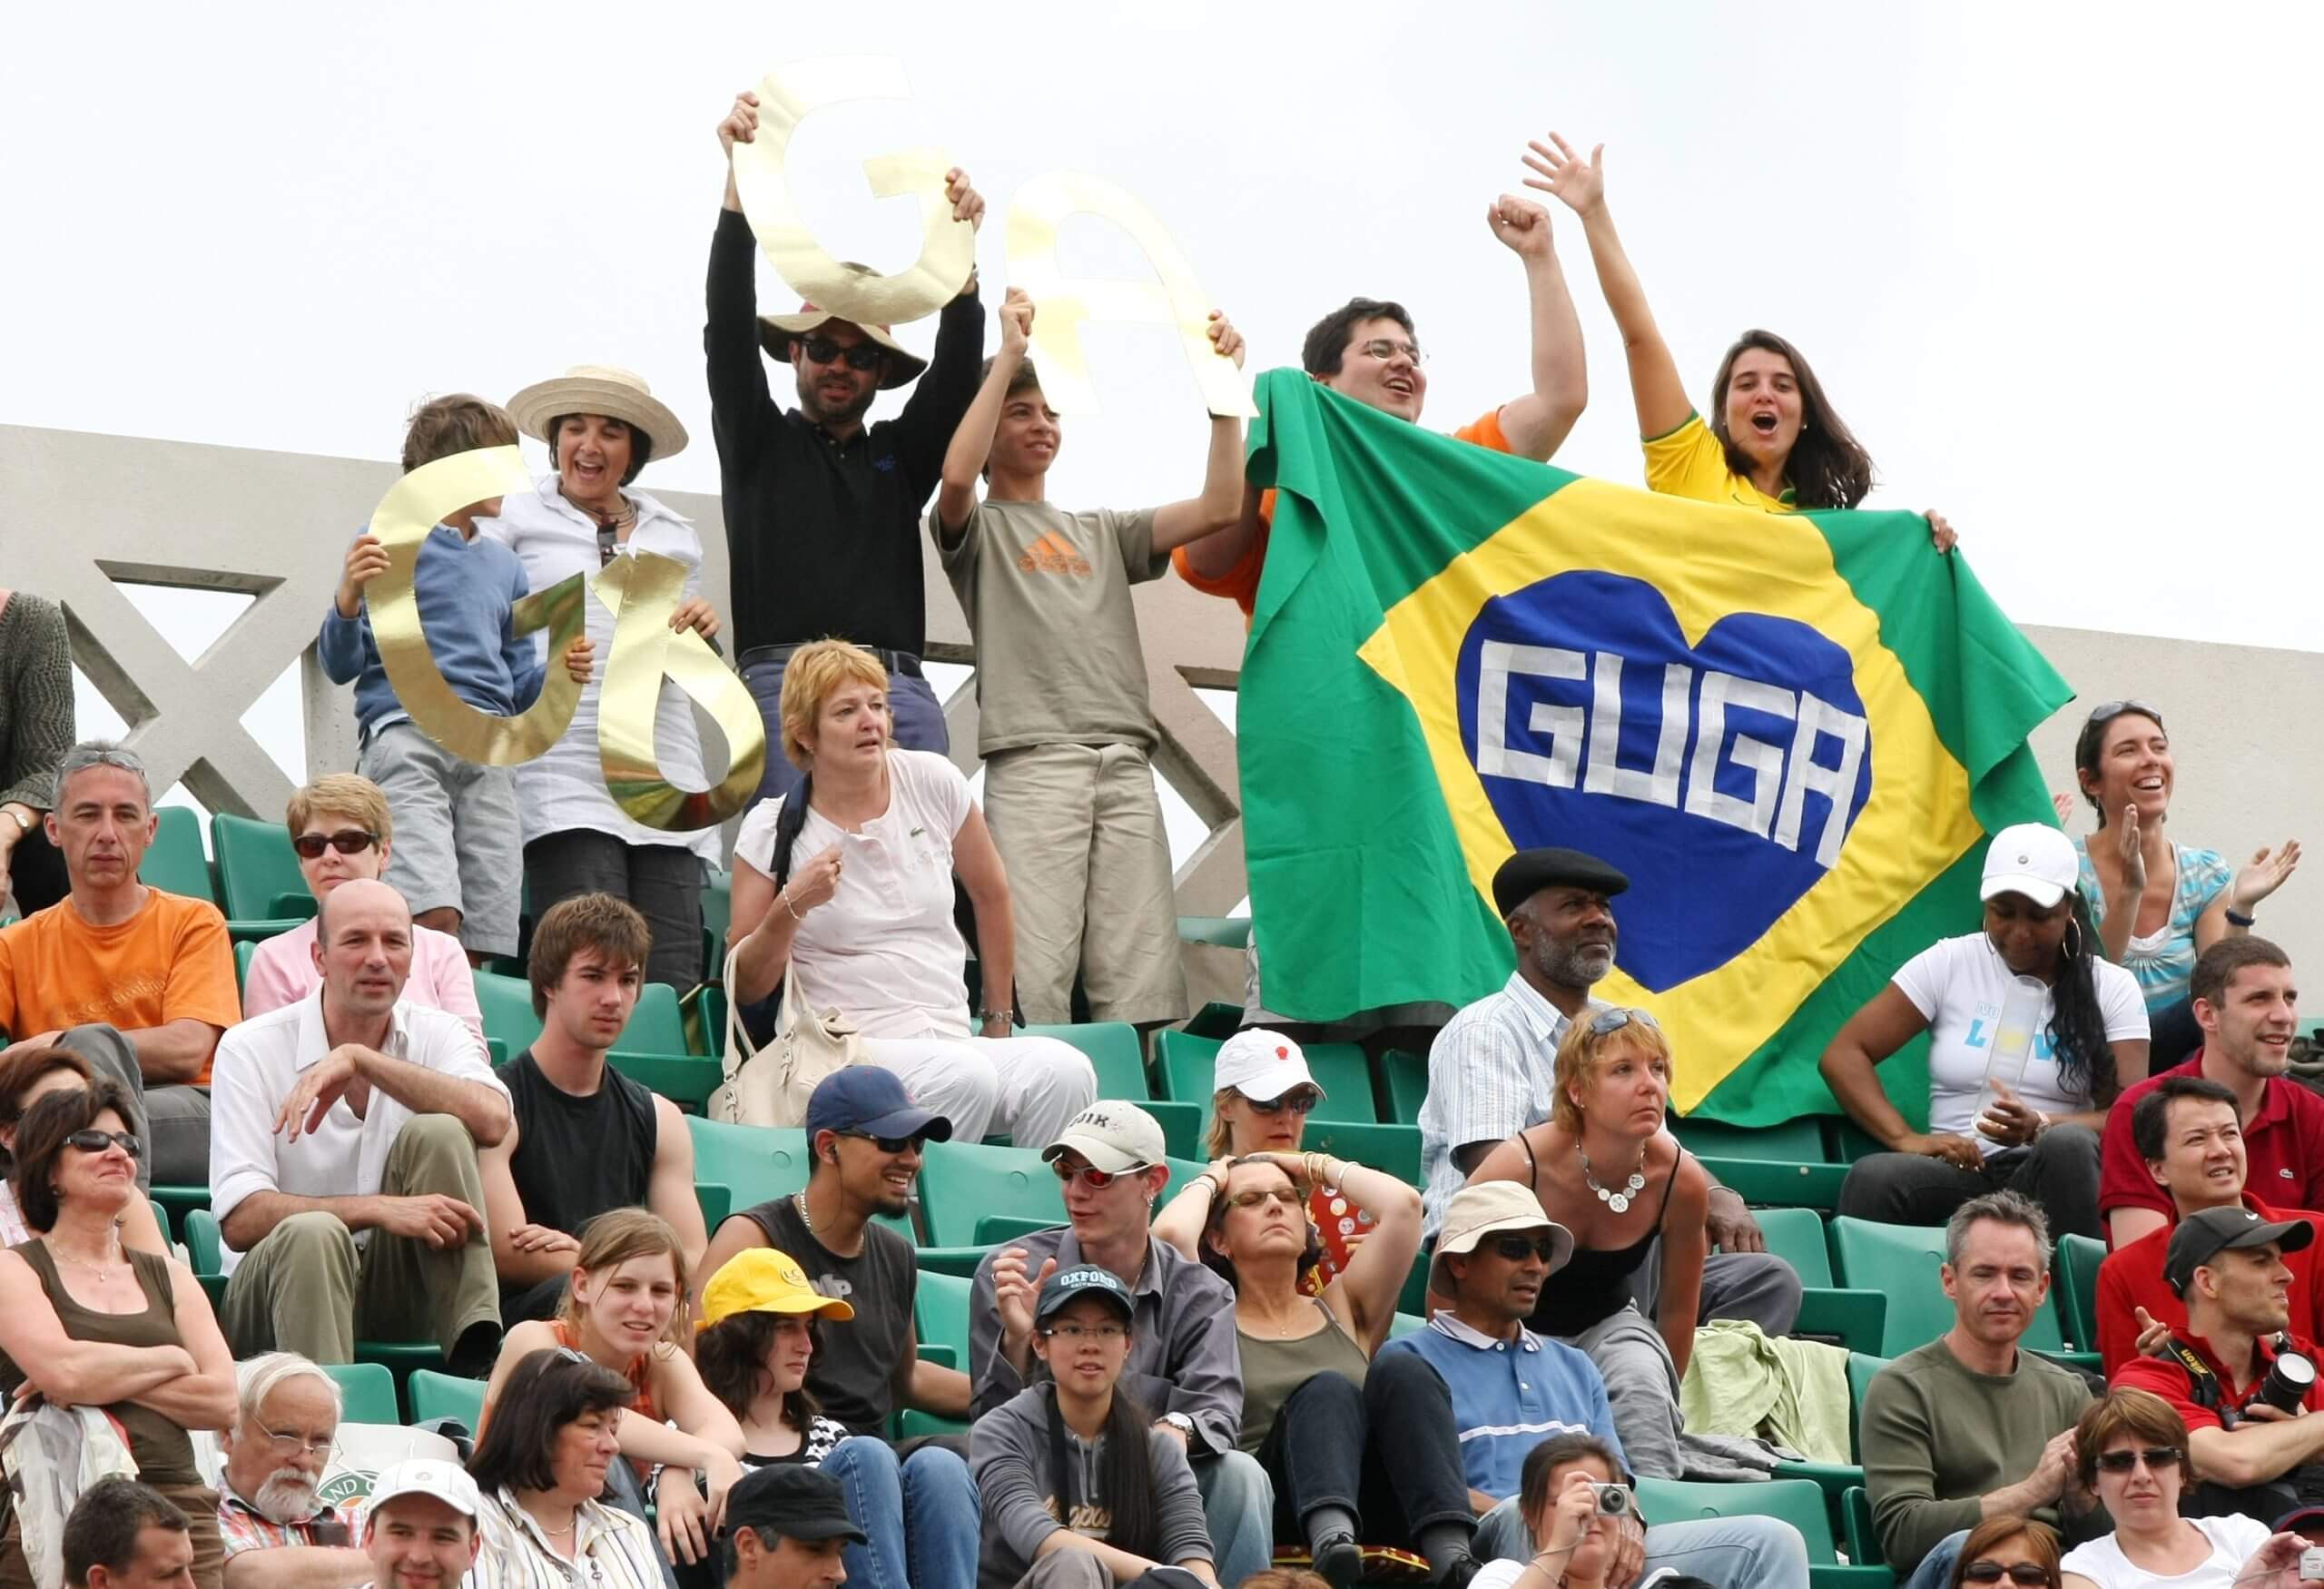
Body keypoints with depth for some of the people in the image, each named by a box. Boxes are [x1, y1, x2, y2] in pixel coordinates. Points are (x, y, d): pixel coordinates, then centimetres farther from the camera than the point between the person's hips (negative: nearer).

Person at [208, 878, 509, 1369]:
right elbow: (241, 1222, -16)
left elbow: (492, 1120, -22)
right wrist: (379, 1209, -28)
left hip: (398, 1291, 3)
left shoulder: (436, 1035, 3)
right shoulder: (252, 1049, -6)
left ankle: (480, 1359, -30)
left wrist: (360, 1059, -24)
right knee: (313, 1233, -36)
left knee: (438, 1133, -21)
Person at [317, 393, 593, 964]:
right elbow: (340, 667, 0)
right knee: (436, 917, -25)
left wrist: (558, 675, 4)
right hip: (404, 734, -6)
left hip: (488, 748, 6)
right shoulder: (385, 545, 4)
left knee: (481, 936, -2)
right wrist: (349, 596, -18)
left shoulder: (502, 566, 22)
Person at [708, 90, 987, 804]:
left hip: (901, 689, 3)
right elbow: (728, 325, 6)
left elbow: (957, 371, 12)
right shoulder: (758, 439, 18)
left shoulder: (900, 455, 26)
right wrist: (740, 178, -7)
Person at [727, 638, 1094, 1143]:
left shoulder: (933, 783, 7)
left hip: (952, 1039, 4)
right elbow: (744, 988, 4)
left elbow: (990, 895, 21)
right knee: (964, 1076, -36)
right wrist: (790, 909, -14)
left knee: (1064, 1071, -29)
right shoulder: (773, 830, 0)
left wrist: (997, 1021, 22)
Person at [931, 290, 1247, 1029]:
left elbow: (1218, 509, 17)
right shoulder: (978, 530, 15)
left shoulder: (1102, 533, 28)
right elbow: (956, 478, -10)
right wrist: (1008, 357, -7)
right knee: (1034, 981, -15)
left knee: (1140, 986, -6)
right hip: (1031, 764, -4)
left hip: (1126, 766, 4)